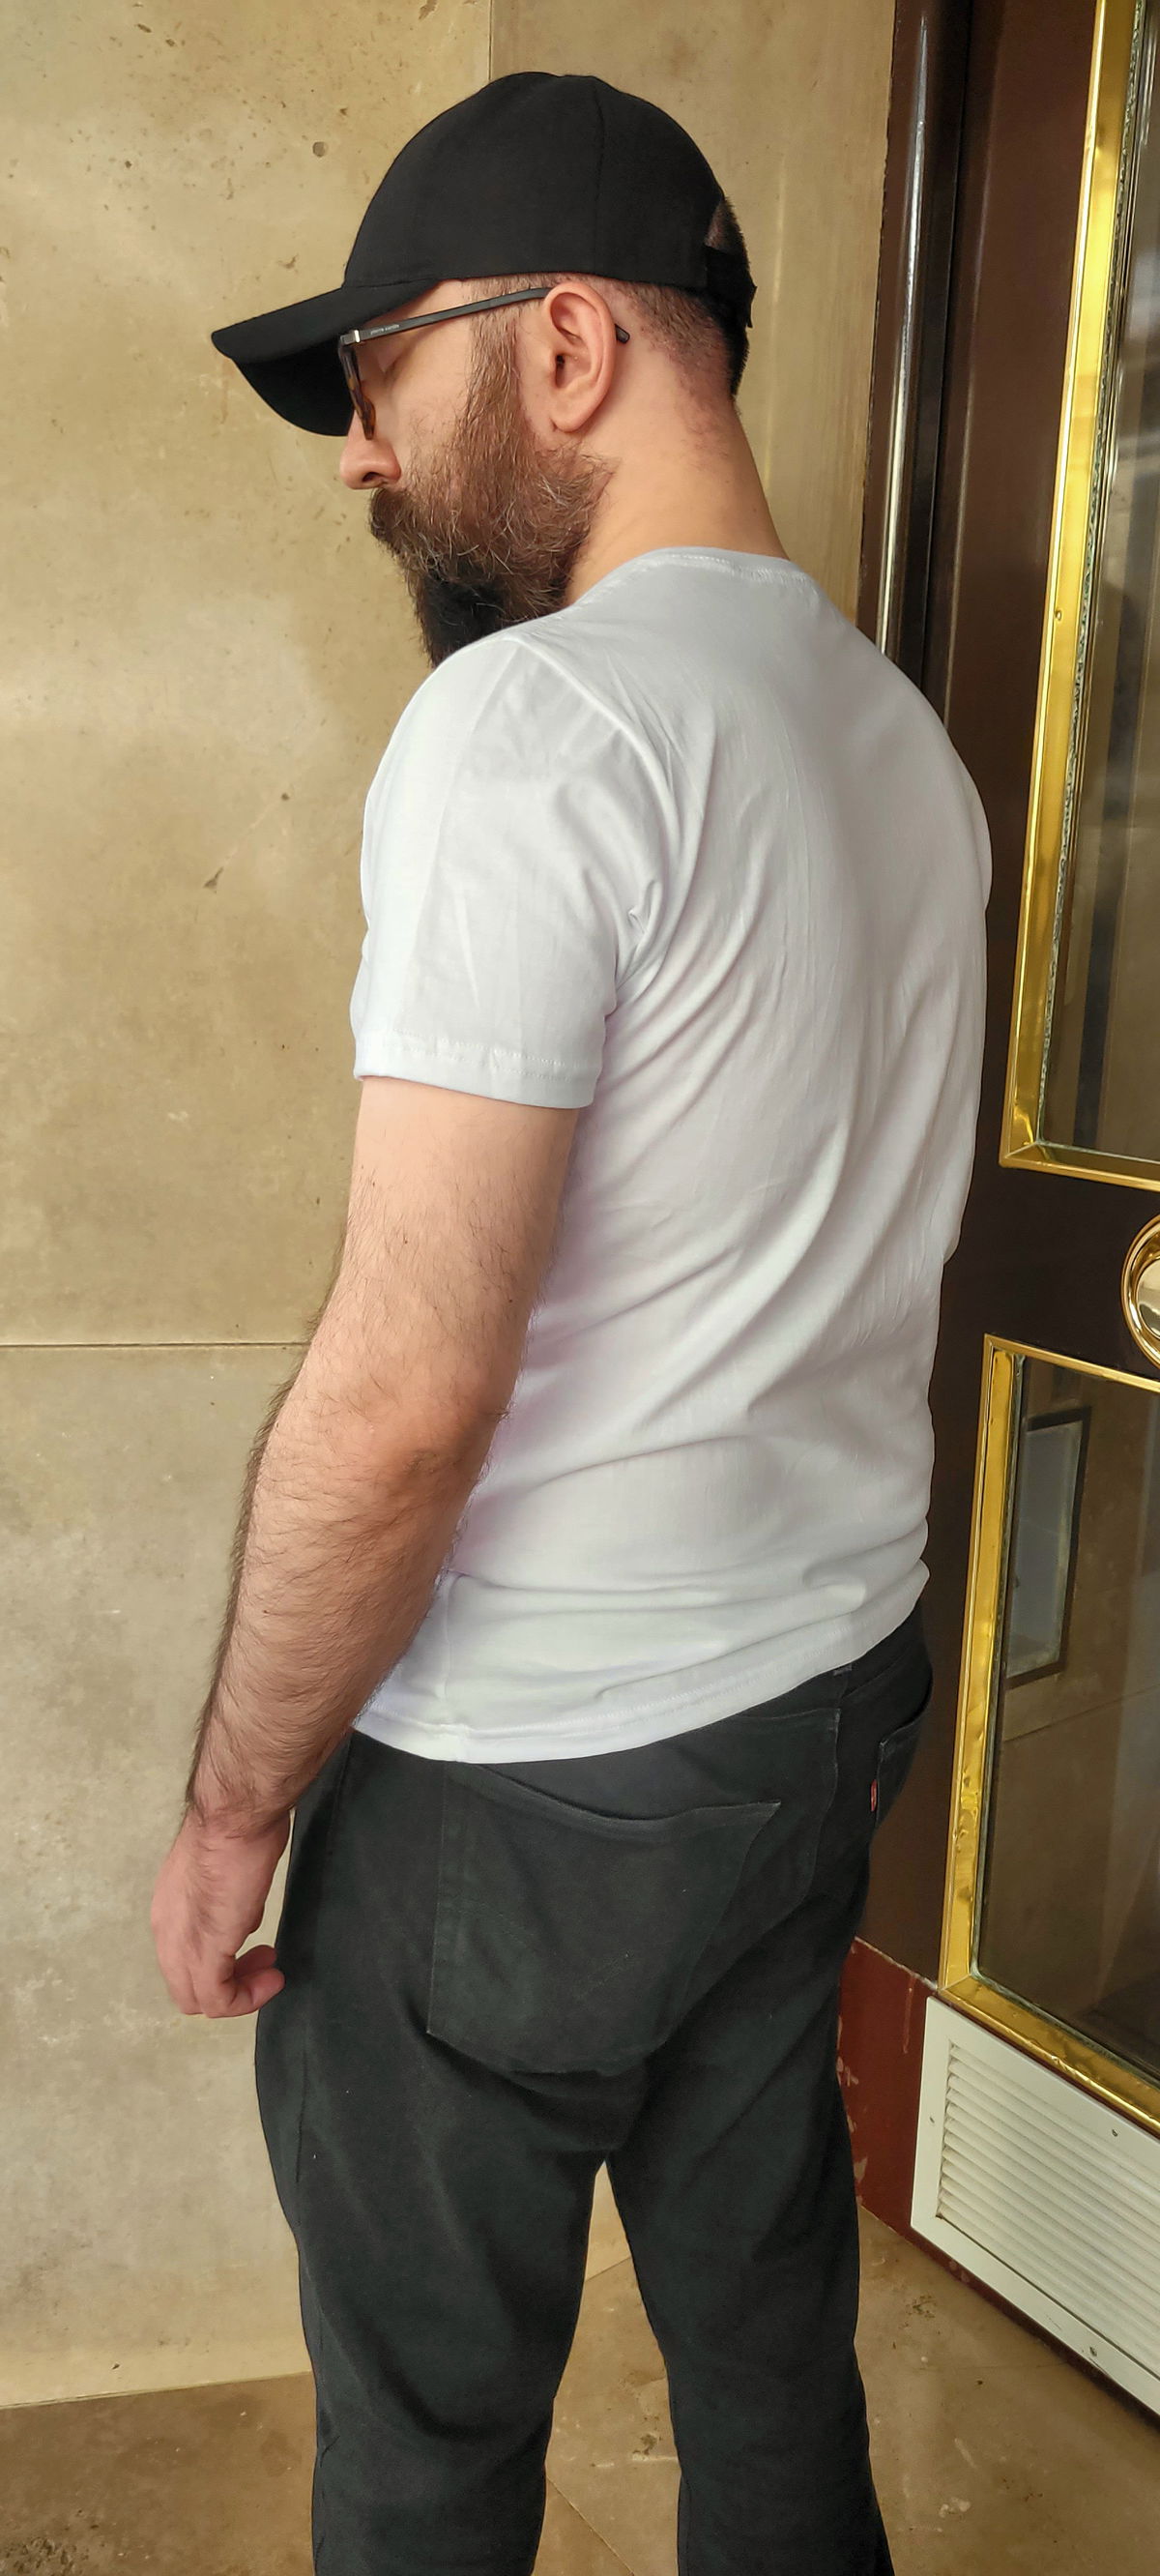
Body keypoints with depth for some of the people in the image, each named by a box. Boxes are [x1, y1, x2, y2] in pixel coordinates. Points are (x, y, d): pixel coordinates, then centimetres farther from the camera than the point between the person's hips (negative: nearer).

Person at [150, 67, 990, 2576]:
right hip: (836, 1697, 8)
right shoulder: (908, 736, 7)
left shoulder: (530, 721, -19)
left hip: (532, 1777, -8)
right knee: (773, 2334, 23)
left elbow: (401, 1397, -24)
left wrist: (233, 1806, -10)